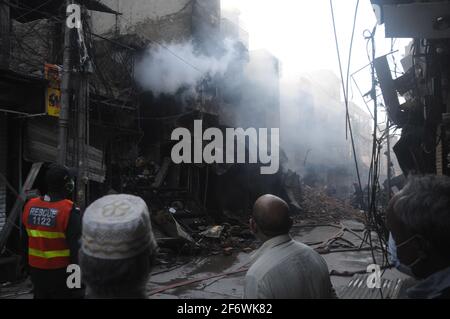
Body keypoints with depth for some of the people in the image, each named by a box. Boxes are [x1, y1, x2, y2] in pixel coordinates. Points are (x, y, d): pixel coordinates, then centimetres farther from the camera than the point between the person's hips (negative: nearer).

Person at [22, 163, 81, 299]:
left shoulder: (30, 206, -1)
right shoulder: (69, 211, -20)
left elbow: (24, 241, 9)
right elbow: (75, 247, -19)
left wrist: (26, 264, 21)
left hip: (36, 269, 6)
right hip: (61, 271, -6)